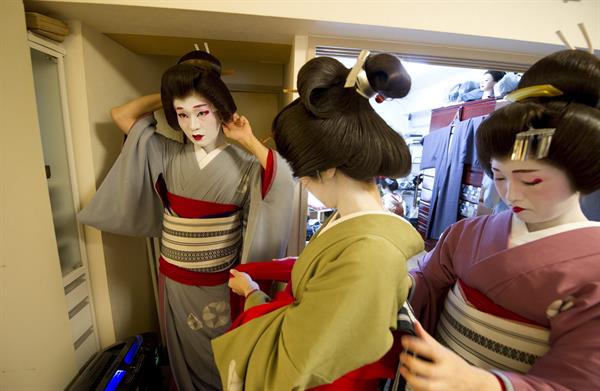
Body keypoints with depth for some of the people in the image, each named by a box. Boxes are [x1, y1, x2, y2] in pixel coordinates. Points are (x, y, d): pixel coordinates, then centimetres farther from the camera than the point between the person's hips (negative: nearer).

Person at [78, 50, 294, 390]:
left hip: (220, 285, -3)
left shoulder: (243, 164, -15)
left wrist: (249, 139, -21)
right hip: (174, 281, 4)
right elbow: (122, 115, 2)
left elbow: (283, 179, -31)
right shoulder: (167, 154, -3)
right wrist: (169, 94, -1)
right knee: (183, 358, 27)